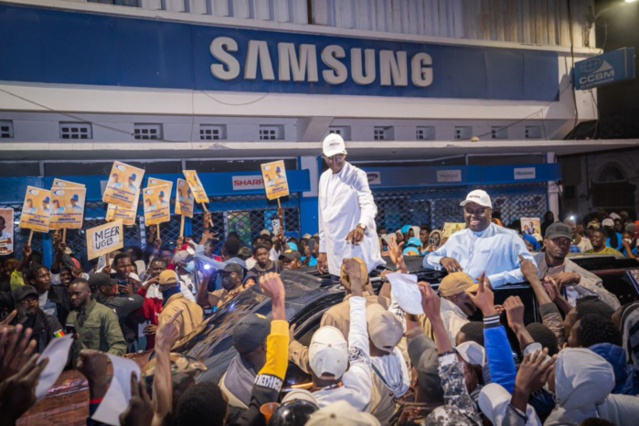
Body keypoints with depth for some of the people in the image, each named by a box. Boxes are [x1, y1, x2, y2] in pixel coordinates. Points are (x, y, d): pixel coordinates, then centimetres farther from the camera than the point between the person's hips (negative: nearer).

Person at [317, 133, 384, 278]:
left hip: (357, 247, -5)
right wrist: (323, 249, 14)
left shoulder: (356, 175, -6)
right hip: (334, 252, 5)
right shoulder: (324, 178, 12)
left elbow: (369, 204, -20)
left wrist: (362, 226, -42)